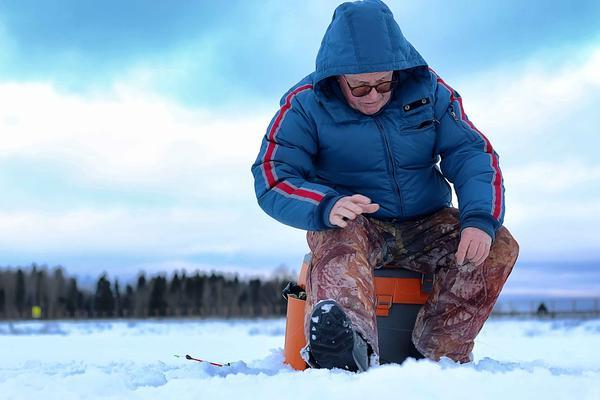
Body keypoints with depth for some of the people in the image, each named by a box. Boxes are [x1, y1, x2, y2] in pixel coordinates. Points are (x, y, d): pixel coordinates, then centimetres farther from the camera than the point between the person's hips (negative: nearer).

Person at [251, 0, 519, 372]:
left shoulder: (429, 90, -2)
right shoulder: (305, 104, -9)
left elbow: (473, 155, -4)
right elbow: (272, 178, -16)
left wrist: (480, 219, -24)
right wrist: (327, 206, -37)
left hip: (425, 226, 4)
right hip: (354, 223, -3)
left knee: (499, 246, -21)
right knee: (338, 242, -38)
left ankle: (440, 355, -30)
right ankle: (354, 345, -68)